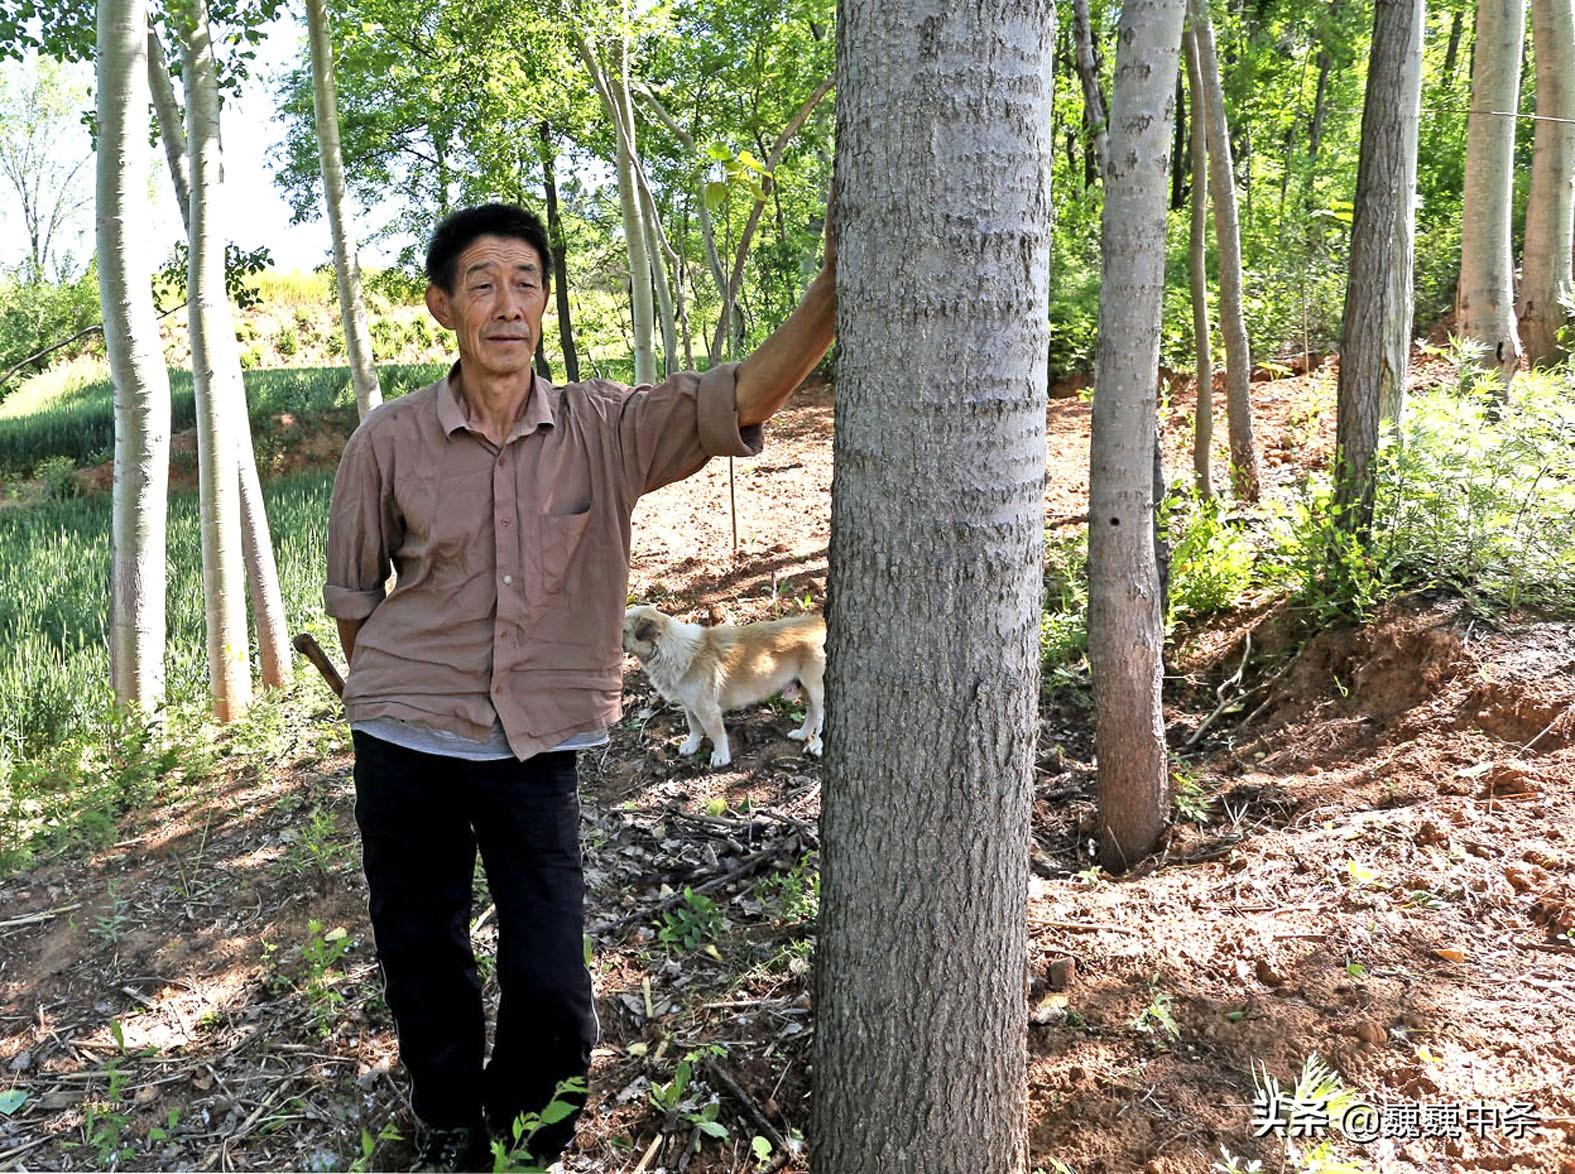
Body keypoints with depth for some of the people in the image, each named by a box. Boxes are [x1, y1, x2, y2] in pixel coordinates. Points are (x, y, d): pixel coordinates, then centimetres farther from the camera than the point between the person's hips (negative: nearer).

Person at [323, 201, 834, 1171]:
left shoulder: (604, 430, -7)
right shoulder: (389, 443, -6)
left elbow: (742, 399, -21)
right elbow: (354, 596, 7)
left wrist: (835, 283, -35)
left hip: (539, 751, 0)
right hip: (408, 748, 1)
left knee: (553, 990, 0)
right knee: (425, 963, 16)